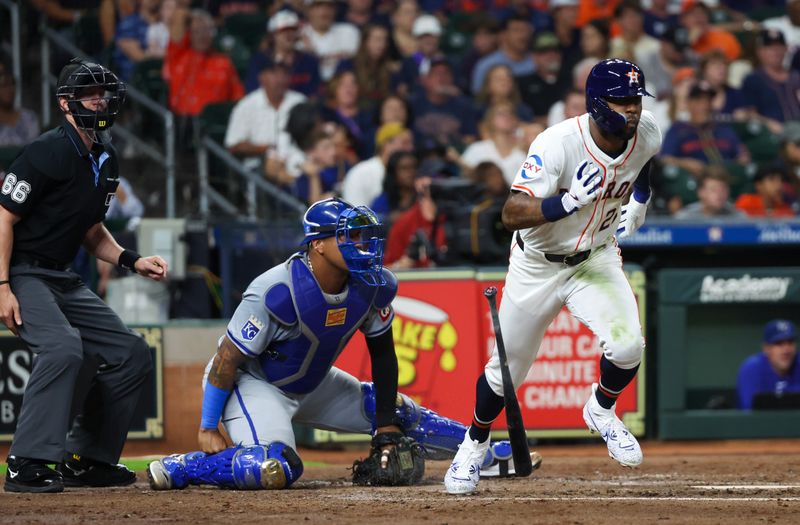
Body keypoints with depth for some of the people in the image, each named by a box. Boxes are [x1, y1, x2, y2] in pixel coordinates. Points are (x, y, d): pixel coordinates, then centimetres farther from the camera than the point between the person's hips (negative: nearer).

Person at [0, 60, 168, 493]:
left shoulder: (105, 163, 11)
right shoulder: (46, 153, -15)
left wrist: (131, 261, 5)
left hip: (63, 280, 9)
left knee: (132, 354, 6)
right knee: (63, 345, -32)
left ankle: (86, 459, 12)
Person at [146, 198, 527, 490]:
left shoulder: (374, 285, -13)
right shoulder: (275, 293, -32)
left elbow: (382, 353, 3)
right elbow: (227, 359, -23)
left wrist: (386, 424, 2)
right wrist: (208, 428, -20)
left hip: (312, 385, 7)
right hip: (252, 384, -7)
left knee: (398, 412, 8)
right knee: (277, 469, -32)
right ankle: (177, 469, -18)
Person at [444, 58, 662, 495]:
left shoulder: (646, 135, -13)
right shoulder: (558, 143, -31)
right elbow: (512, 214, -36)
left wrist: (639, 201, 0)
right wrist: (569, 201, -50)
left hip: (596, 258, 3)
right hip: (537, 265, -3)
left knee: (627, 346, -22)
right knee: (507, 368, 8)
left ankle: (601, 409, 12)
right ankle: (475, 443, 38)